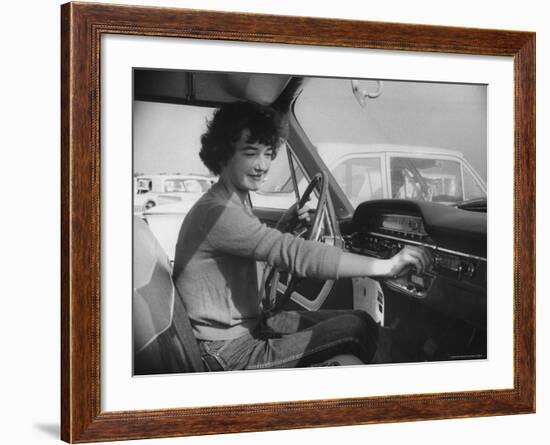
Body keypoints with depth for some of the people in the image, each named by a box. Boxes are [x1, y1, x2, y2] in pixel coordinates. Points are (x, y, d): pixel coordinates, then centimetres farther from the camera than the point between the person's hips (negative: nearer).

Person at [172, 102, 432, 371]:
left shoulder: (234, 203, 11)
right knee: (357, 329, -16)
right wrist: (386, 266, -31)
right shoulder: (216, 212, -22)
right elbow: (294, 254, -30)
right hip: (229, 355, -10)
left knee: (360, 321, 5)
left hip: (251, 326, 10)